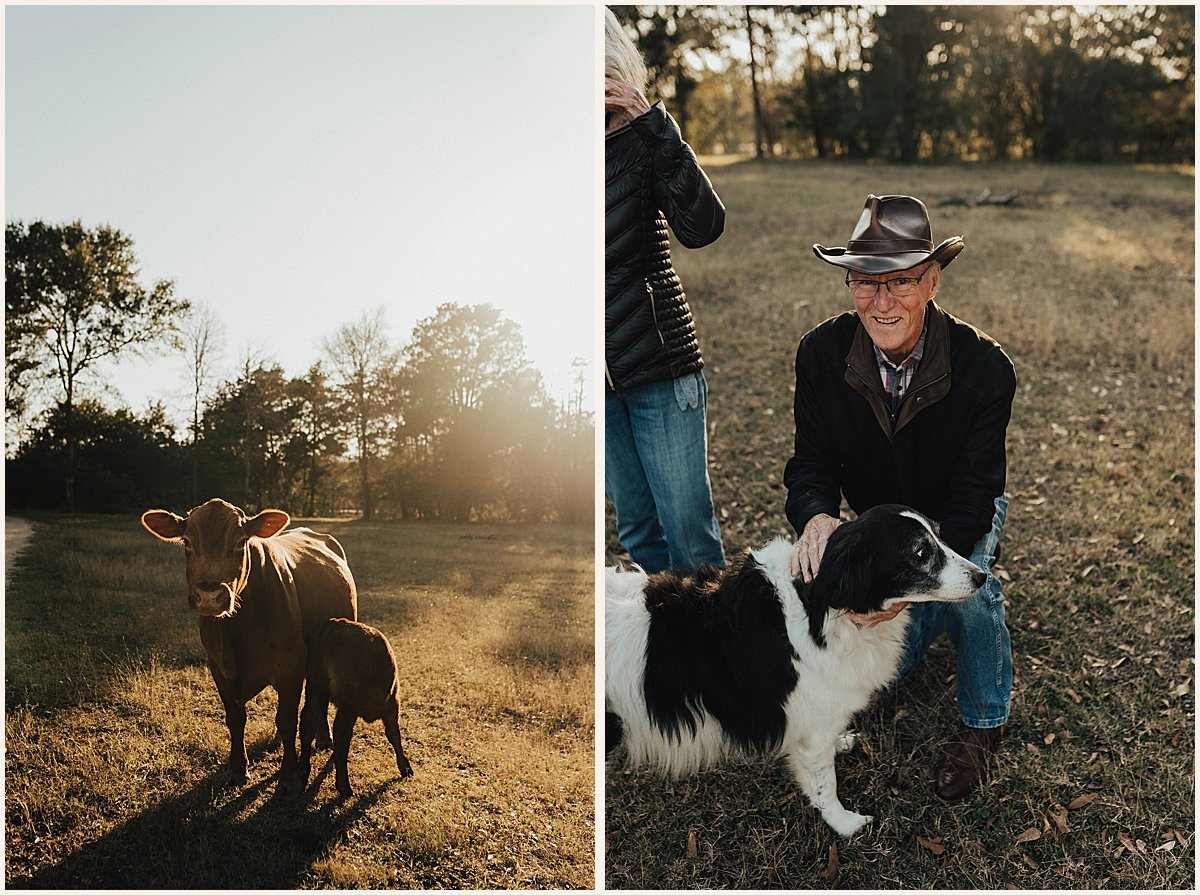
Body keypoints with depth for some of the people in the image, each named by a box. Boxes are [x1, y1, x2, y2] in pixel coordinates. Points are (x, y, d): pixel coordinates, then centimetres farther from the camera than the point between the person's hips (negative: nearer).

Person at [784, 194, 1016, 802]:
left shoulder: (983, 367, -31)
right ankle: (931, 613, 41)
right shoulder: (822, 353, -25)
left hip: (959, 517, -3)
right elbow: (812, 460, -17)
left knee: (965, 582, -36)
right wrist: (816, 516, -42)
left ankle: (983, 723, -6)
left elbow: (973, 494, -30)